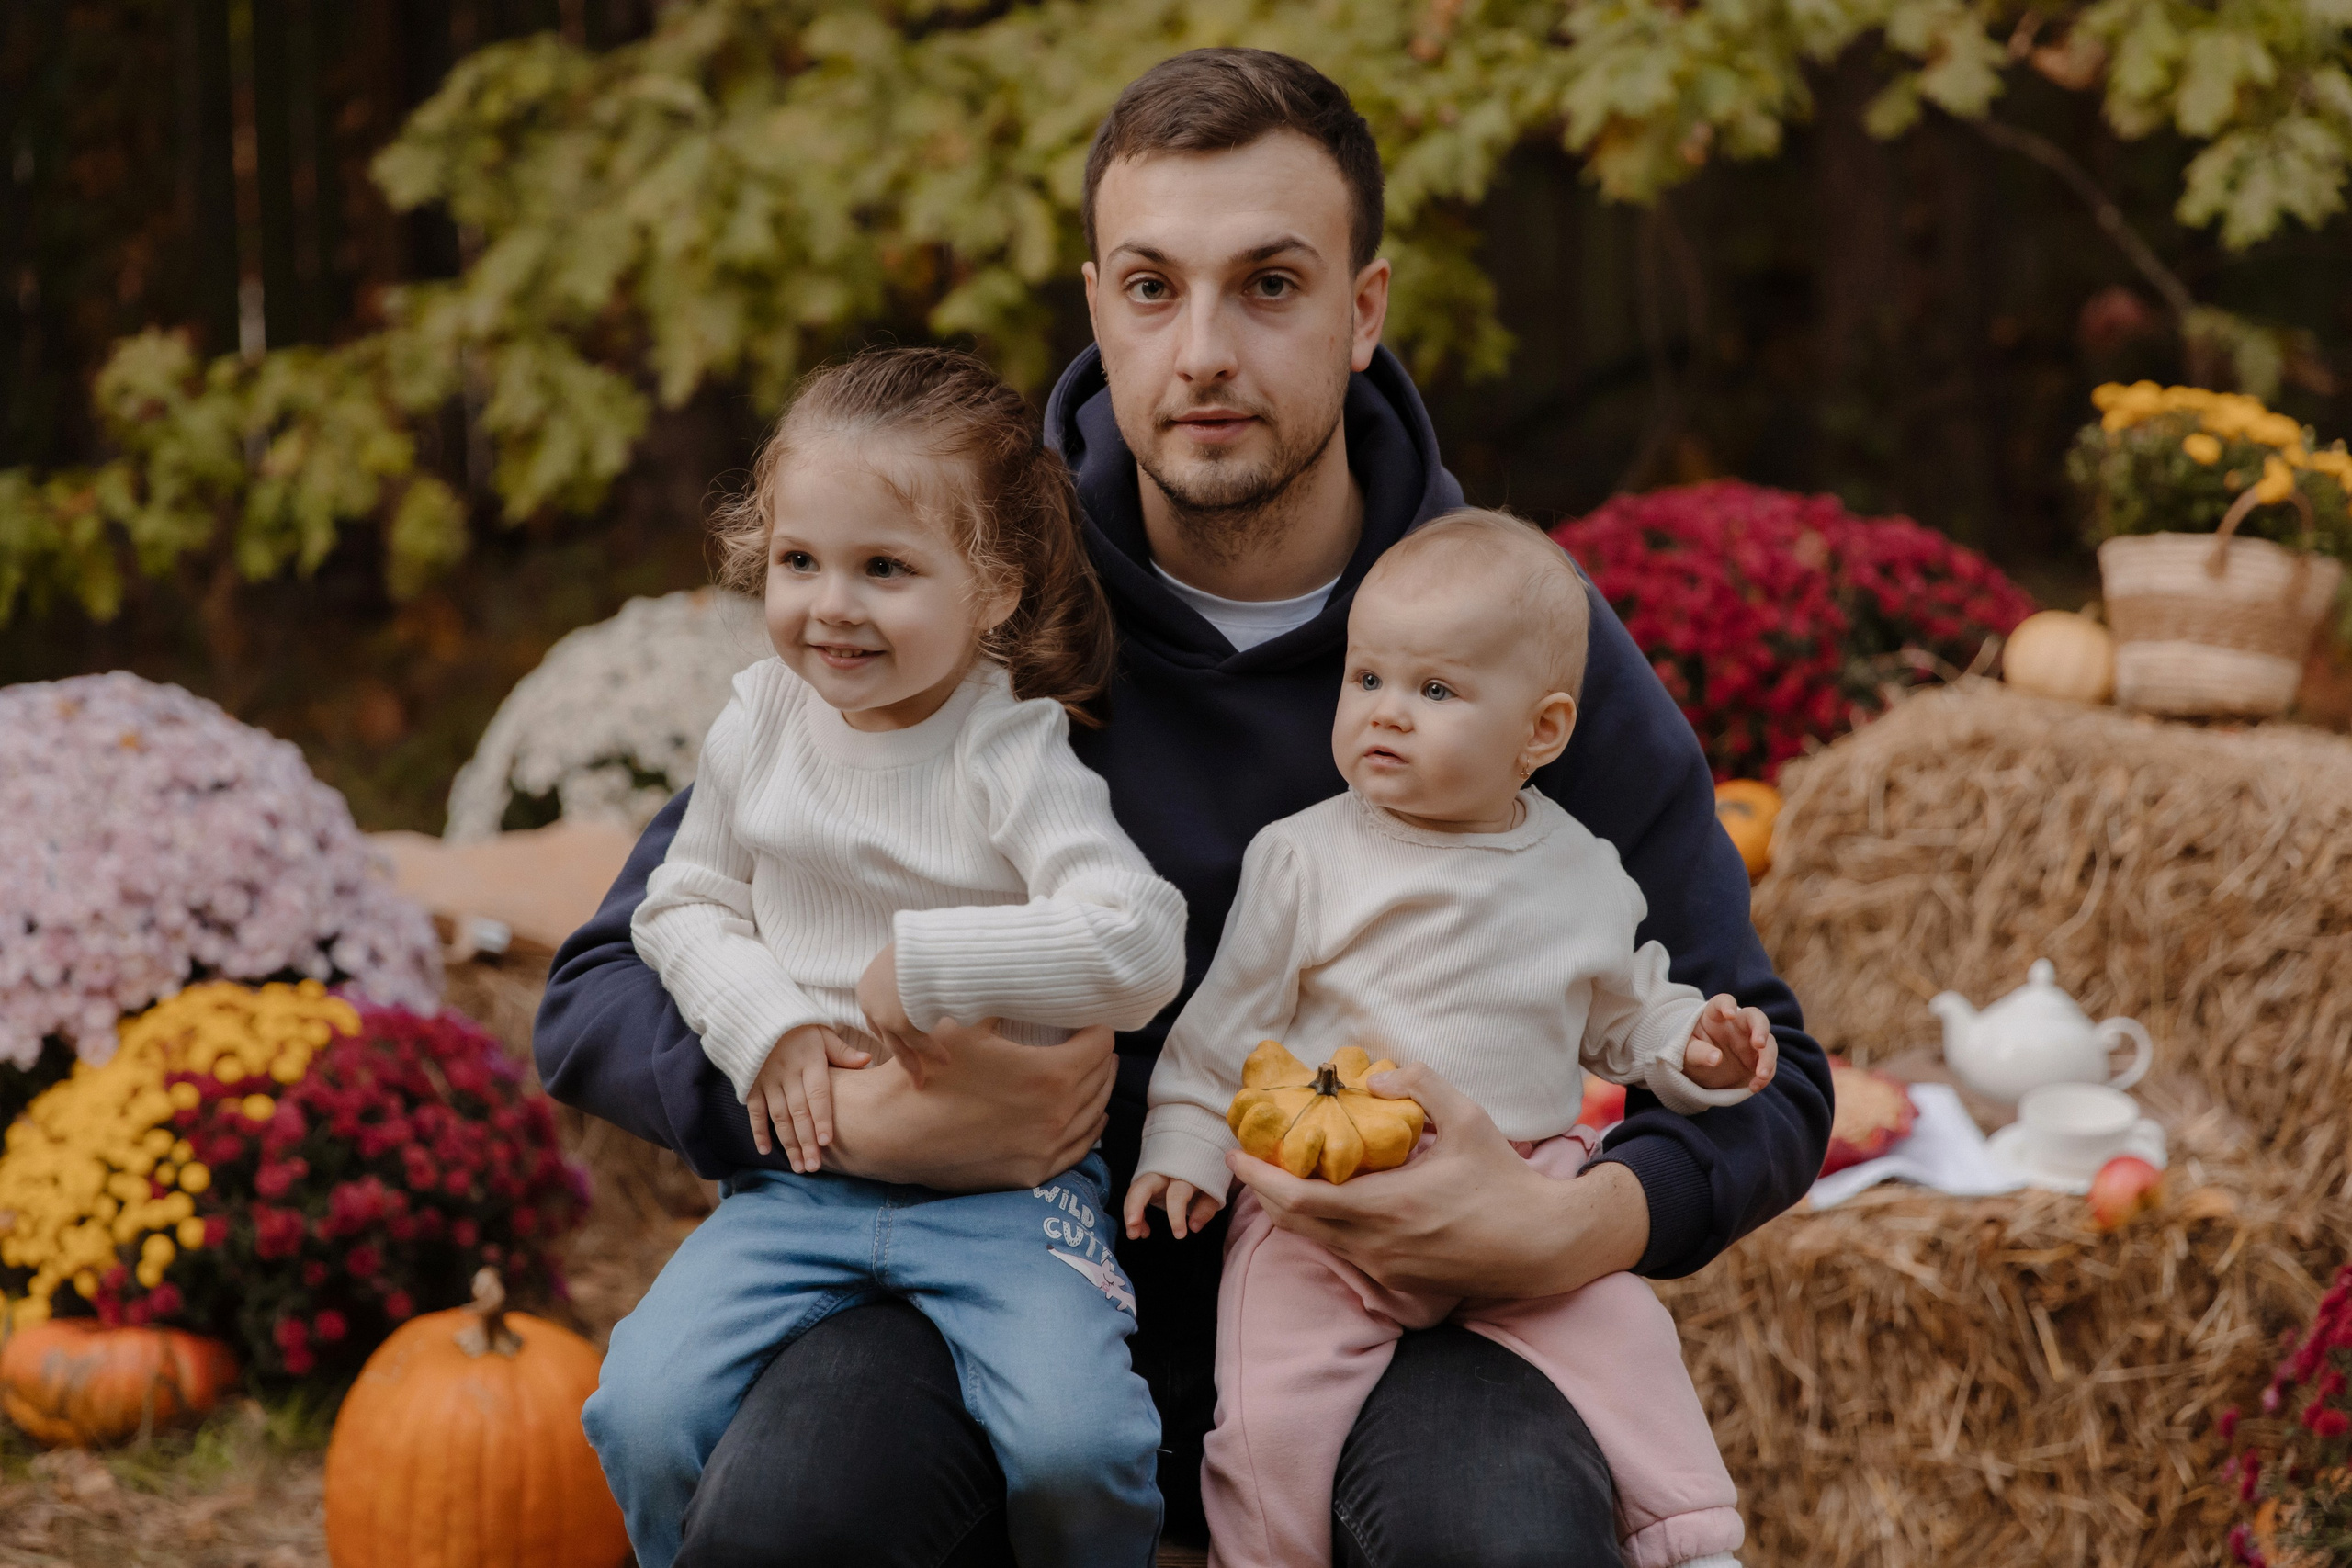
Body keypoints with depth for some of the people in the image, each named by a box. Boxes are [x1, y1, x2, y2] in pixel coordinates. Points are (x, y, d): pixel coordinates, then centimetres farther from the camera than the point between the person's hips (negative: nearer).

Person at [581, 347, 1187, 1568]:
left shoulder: (1015, 758, -10)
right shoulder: (762, 720, 4)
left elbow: (1141, 950, -22)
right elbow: (682, 907, 15)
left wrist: (929, 963, -20)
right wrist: (766, 1024, -4)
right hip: (804, 1172, 4)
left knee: (1072, 1441, -27)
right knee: (646, 1412, -18)